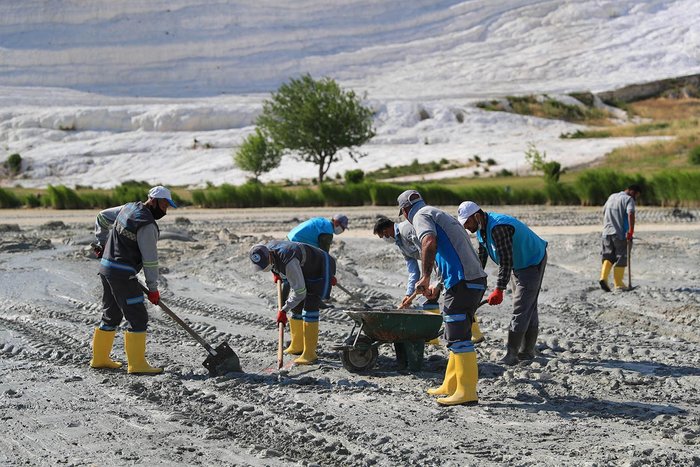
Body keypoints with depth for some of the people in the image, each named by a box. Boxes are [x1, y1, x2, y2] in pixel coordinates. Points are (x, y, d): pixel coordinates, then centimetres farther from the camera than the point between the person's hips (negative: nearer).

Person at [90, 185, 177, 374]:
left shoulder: (129, 208, 10)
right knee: (137, 318, -5)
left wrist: (101, 243, 28)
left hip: (106, 267, 9)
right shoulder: (147, 225, -17)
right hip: (122, 273, -9)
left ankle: (100, 358, 25)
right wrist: (153, 288, -7)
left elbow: (102, 217, 24)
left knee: (111, 315, 18)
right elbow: (150, 258, -14)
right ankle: (137, 364, -5)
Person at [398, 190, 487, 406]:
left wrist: (425, 278, -19)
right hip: (476, 280, 10)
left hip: (462, 282, -10)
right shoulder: (441, 215, 30)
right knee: (456, 336, 17)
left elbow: (429, 242, -22)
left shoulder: (421, 215, 1)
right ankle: (451, 386, 23)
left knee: (458, 337, -9)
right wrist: (437, 287, 40)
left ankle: (467, 392, -10)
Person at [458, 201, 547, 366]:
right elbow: (480, 259, 7)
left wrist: (499, 290, -31)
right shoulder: (482, 229, 1)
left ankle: (511, 355, -12)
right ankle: (527, 352, 22)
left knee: (521, 310, -12)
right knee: (528, 309, 15)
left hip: (533, 264, -10)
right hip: (519, 265, 11)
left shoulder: (498, 227, -32)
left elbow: (506, 261, -33)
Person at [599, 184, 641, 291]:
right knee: (621, 258, 4)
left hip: (607, 232, 6)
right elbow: (630, 214, -21)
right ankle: (618, 284, 5)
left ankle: (603, 278, -8)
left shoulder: (612, 197, 18)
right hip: (620, 234, -6)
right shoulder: (629, 199, -5)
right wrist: (631, 231, -24)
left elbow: (604, 212, 26)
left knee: (608, 256, 12)